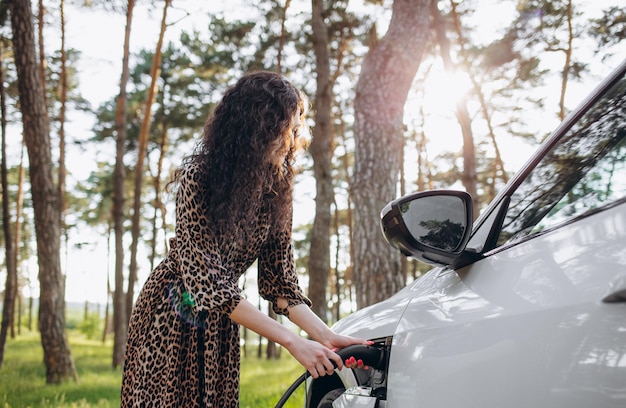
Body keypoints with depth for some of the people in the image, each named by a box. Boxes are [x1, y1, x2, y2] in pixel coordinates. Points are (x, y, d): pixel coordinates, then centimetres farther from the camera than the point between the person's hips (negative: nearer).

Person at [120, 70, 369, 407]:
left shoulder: (276, 189, -7)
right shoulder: (198, 180, -24)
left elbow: (278, 279, -5)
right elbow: (205, 283, -29)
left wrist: (325, 336, -20)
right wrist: (292, 342, -32)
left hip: (219, 323, 5)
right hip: (170, 318, -5)